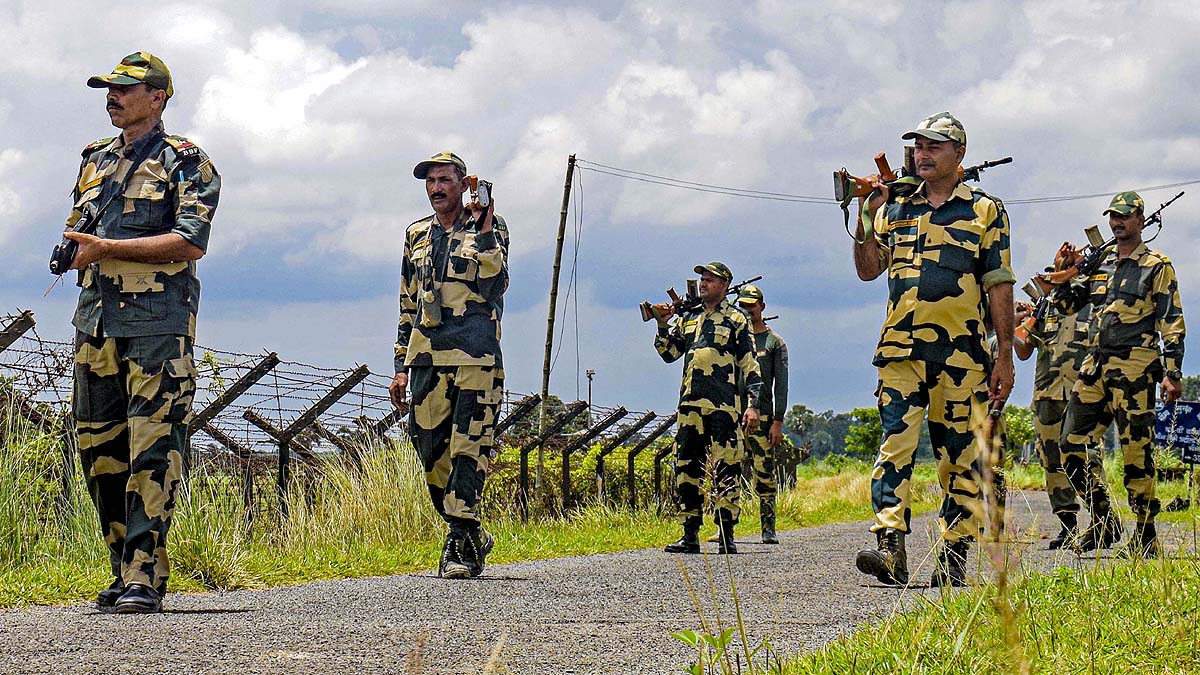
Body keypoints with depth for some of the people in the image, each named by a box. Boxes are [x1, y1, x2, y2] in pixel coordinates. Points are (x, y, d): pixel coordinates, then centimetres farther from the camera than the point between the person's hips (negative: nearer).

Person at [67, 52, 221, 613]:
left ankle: (144, 576, -14)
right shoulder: (95, 162, 20)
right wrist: (74, 250, 4)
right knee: (98, 448, 5)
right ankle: (125, 569, 14)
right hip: (96, 320, 7)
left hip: (157, 322, -7)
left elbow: (191, 243, -11)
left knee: (152, 449, -11)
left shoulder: (185, 162, 0)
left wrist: (108, 248, -13)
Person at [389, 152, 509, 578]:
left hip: (474, 356, -5)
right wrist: (401, 367, 17)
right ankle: (473, 536, 17)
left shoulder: (489, 228, 5)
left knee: (469, 448, -9)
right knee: (430, 451, 3)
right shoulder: (416, 236, 19)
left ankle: (460, 544, -8)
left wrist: (484, 232, -16)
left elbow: (494, 287, -11)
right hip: (427, 358, 5)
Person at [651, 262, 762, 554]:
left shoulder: (735, 320, 4)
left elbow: (750, 365, 1)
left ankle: (727, 535, -5)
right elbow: (668, 353, 20)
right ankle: (690, 535, 7)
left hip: (724, 404, -5)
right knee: (687, 467, 3)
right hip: (690, 404, 5)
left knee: (725, 469, -7)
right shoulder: (687, 317, 19)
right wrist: (662, 325, 4)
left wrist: (753, 404, -7)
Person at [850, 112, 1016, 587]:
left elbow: (999, 287, 4)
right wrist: (864, 219, -4)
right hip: (901, 350, 2)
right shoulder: (895, 209, 15)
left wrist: (1005, 356, -1)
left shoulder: (986, 211, 7)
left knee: (960, 457, 2)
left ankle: (954, 557, 6)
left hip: (961, 352, -2)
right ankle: (890, 548, -17)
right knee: (895, 445, -10)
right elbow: (868, 270, 9)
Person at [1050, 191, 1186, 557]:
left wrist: (1171, 372, -11)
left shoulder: (1157, 266, 3)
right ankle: (1103, 523, 12)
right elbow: (1067, 304, 23)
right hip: (1095, 363, 6)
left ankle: (1145, 536, -1)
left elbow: (1172, 322, -2)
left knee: (1136, 452, -7)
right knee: (1073, 445, 1)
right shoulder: (1100, 264, 20)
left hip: (1134, 366, -6)